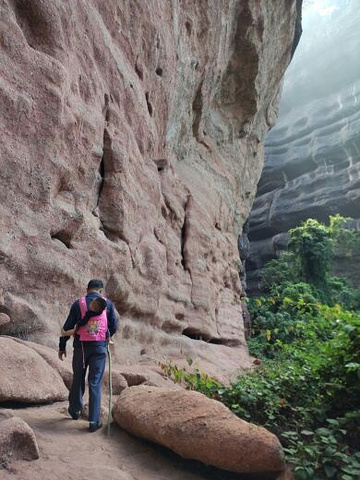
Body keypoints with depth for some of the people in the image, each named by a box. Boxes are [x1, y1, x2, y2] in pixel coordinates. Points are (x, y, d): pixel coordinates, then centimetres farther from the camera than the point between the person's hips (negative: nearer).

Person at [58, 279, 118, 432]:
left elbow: (67, 327, 2)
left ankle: (75, 410, 37)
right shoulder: (108, 304, 0)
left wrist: (62, 346, 12)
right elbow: (114, 327, 5)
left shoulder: (78, 304, 0)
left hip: (80, 346, 1)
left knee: (78, 379, 19)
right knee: (95, 383, 4)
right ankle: (94, 420, 4)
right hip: (100, 347, -1)